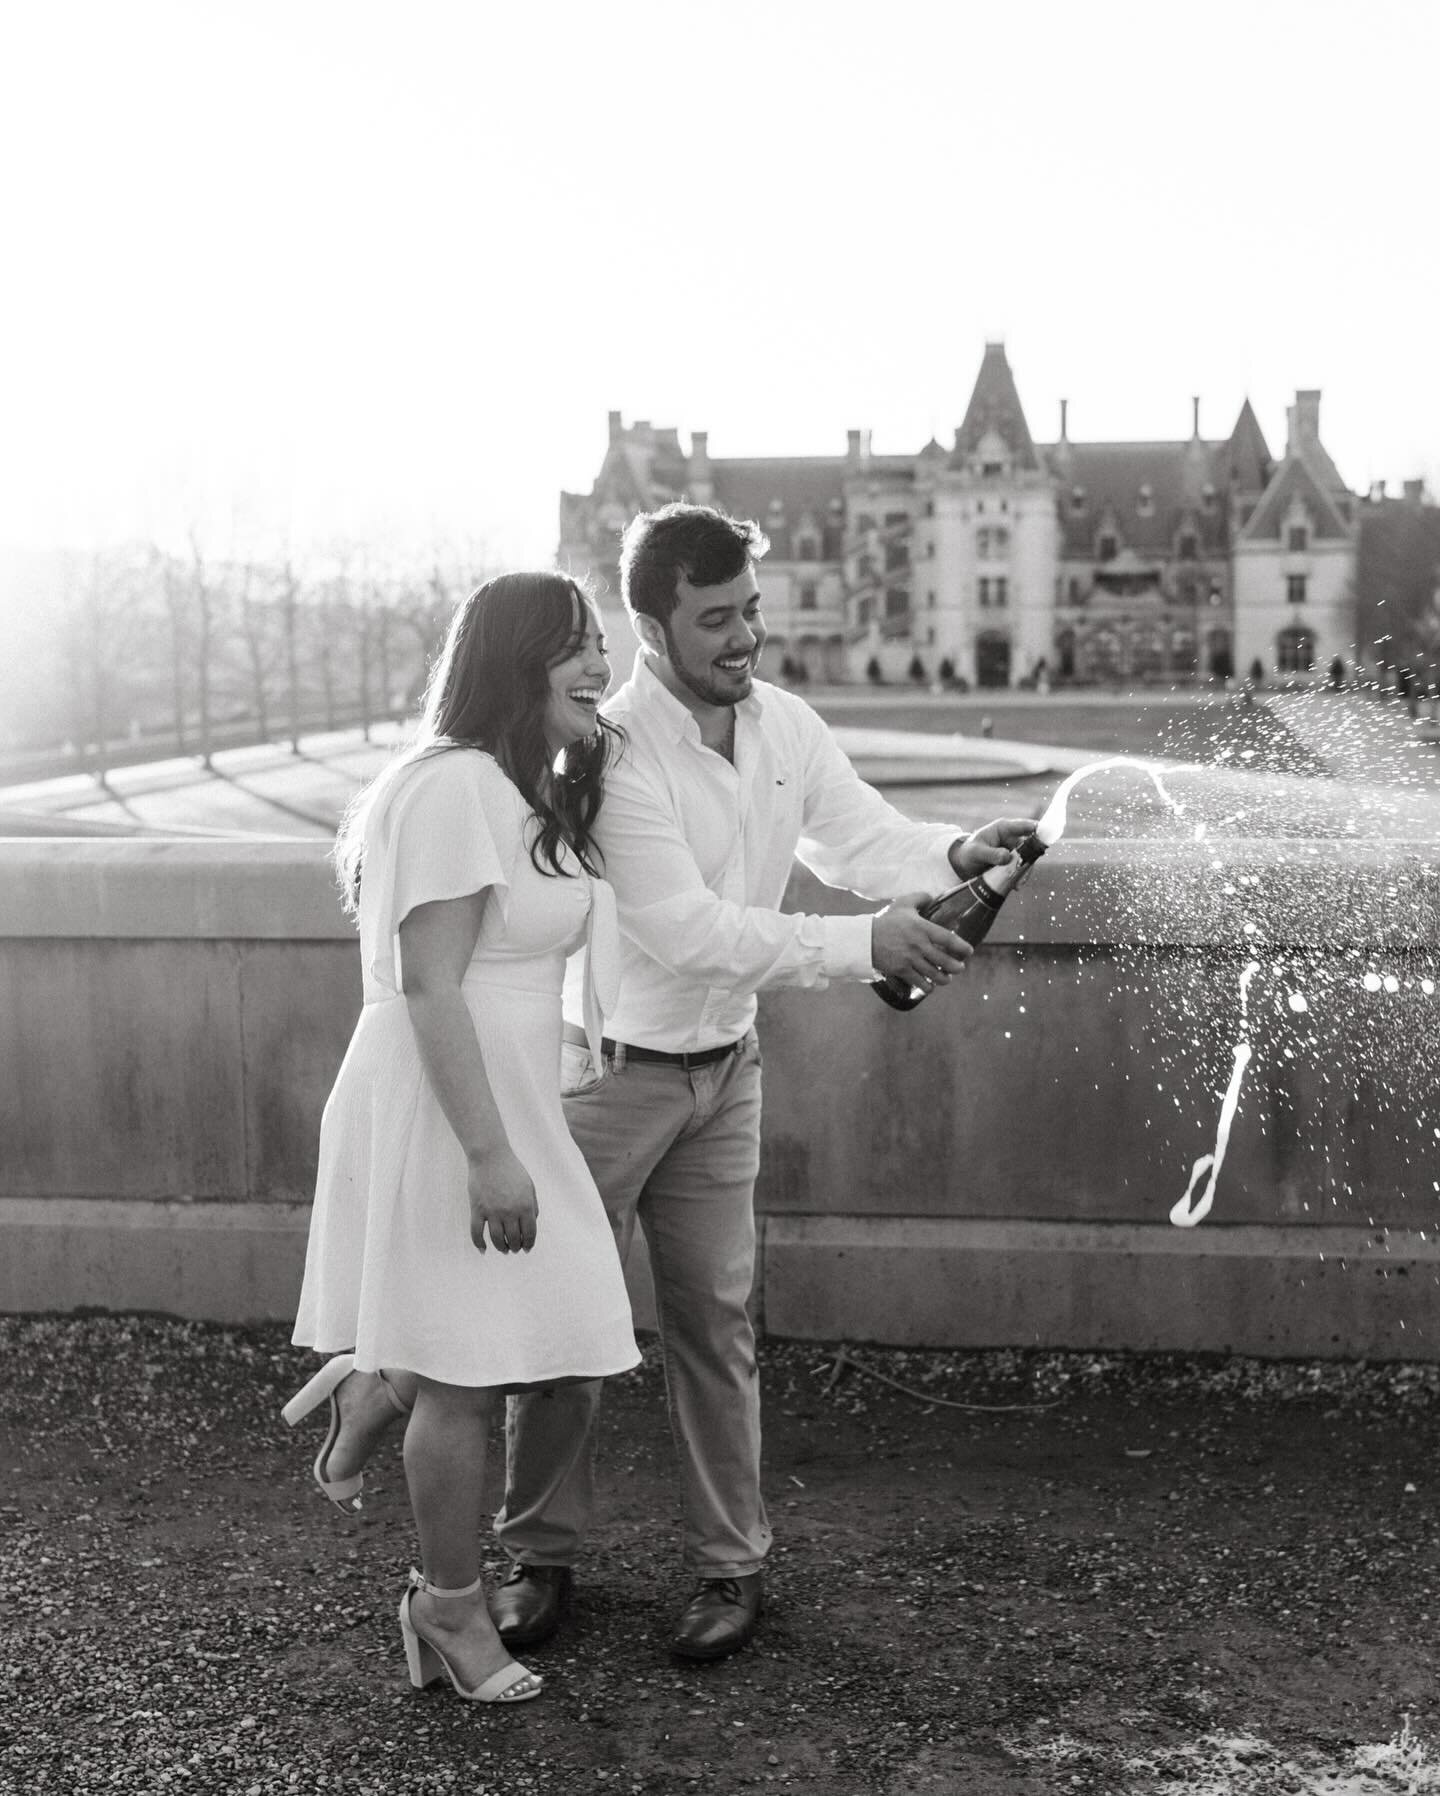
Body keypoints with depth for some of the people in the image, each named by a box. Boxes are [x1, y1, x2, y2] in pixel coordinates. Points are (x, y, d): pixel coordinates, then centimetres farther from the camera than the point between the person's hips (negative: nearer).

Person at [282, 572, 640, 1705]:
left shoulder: (531, 794, 12)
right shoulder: (456, 786, -20)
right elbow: (429, 988, -23)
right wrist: (489, 1155, -24)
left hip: (502, 1098, 10)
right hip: (444, 1111, -9)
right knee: (466, 1377, 3)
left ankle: (367, 1386, 47)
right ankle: (451, 1608, 21)